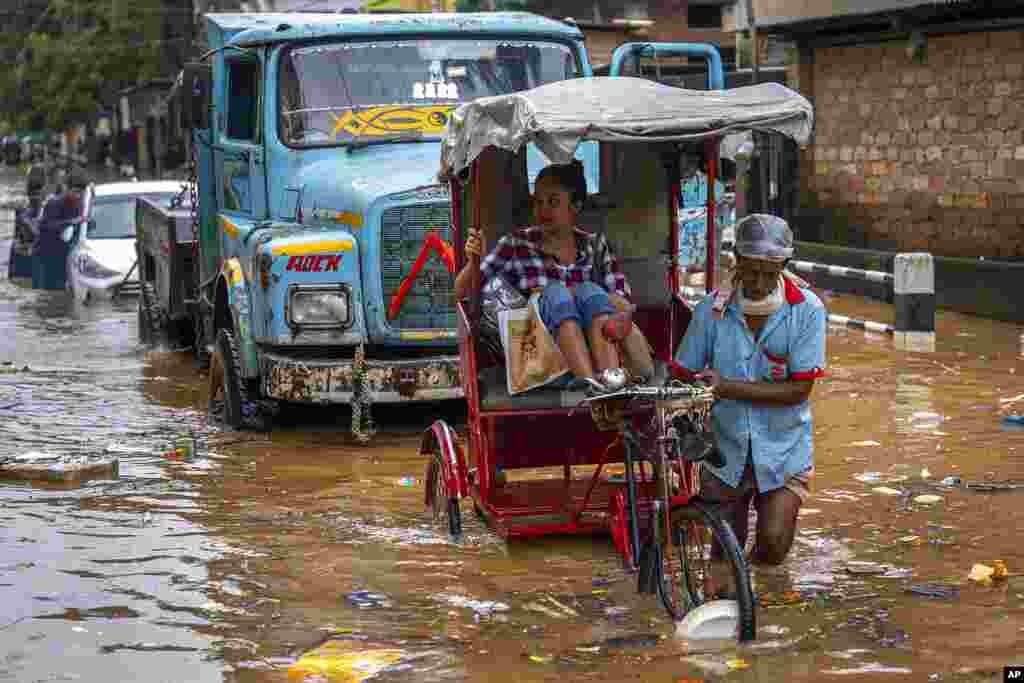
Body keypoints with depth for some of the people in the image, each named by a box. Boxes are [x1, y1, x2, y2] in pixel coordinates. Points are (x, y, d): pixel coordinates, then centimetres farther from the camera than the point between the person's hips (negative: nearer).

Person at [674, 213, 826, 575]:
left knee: (773, 546, -14)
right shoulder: (713, 309, -8)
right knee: (724, 551, 7)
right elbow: (685, 378, 0)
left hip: (783, 451, -1)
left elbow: (798, 389, -16)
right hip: (726, 450, 2)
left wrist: (725, 386, -22)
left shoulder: (806, 309, -12)